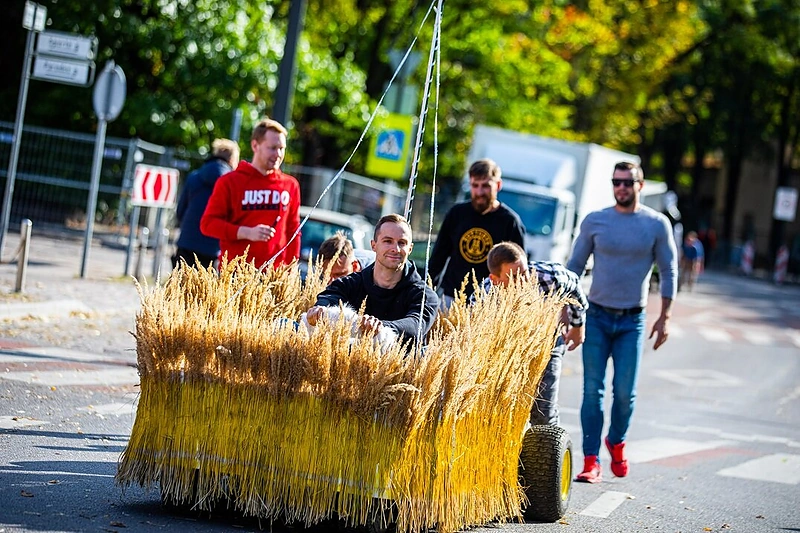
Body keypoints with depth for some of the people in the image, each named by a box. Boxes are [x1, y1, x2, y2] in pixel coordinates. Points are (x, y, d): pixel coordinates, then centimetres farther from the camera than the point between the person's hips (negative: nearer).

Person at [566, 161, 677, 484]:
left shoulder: (657, 224, 0)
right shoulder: (594, 221, 1)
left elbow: (668, 272, 5)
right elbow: (574, 267, 7)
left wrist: (665, 317, 1)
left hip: (632, 321, 0)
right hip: (596, 316, 0)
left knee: (625, 392, 0)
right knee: (593, 390, -4)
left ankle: (617, 442, 28)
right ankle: (591, 461, -2)